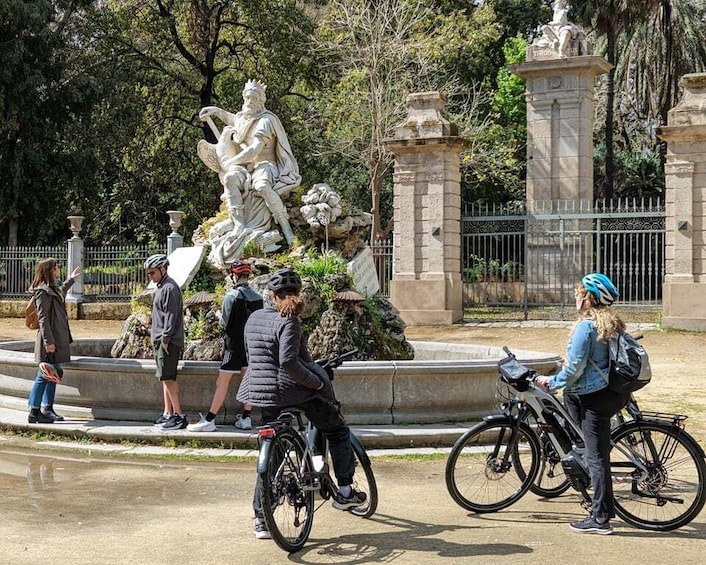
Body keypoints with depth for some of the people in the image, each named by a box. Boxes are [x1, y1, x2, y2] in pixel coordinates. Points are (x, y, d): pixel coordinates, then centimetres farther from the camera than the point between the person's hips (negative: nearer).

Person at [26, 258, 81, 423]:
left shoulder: (52, 289, 15)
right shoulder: (43, 291, -15)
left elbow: (60, 294, 42)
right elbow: (43, 318, -19)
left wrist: (70, 280, 53)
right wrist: (48, 341, -23)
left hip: (57, 339, 10)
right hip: (50, 339, -10)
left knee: (53, 374, 13)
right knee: (45, 375, -7)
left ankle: (47, 408, 21)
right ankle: (34, 412, -3)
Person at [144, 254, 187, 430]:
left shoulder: (169, 288, -12)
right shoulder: (161, 287, 19)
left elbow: (171, 316, -18)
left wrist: (165, 338, -20)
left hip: (168, 341, -11)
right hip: (160, 340, 11)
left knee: (167, 377, -12)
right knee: (165, 378, 12)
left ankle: (179, 415, -12)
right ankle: (168, 414, 17)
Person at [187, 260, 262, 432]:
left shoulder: (232, 296, -14)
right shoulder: (257, 297, 5)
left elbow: (225, 323, -14)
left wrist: (219, 316, 5)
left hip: (234, 345, -6)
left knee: (223, 381, -4)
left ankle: (209, 420, -3)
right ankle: (245, 418, 13)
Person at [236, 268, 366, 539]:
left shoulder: (253, 319, 7)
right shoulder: (289, 322, -15)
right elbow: (288, 361, -27)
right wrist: (315, 382, -16)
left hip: (263, 392, 7)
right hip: (294, 390, -6)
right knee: (338, 431, 15)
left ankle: (261, 518, 11)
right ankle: (344, 492, 13)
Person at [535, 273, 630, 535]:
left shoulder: (586, 326, -15)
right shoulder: (612, 323, 11)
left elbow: (574, 368, -17)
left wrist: (551, 382, -3)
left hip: (596, 396, -9)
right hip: (617, 393, 9)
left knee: (596, 456, -4)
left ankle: (600, 518, 0)